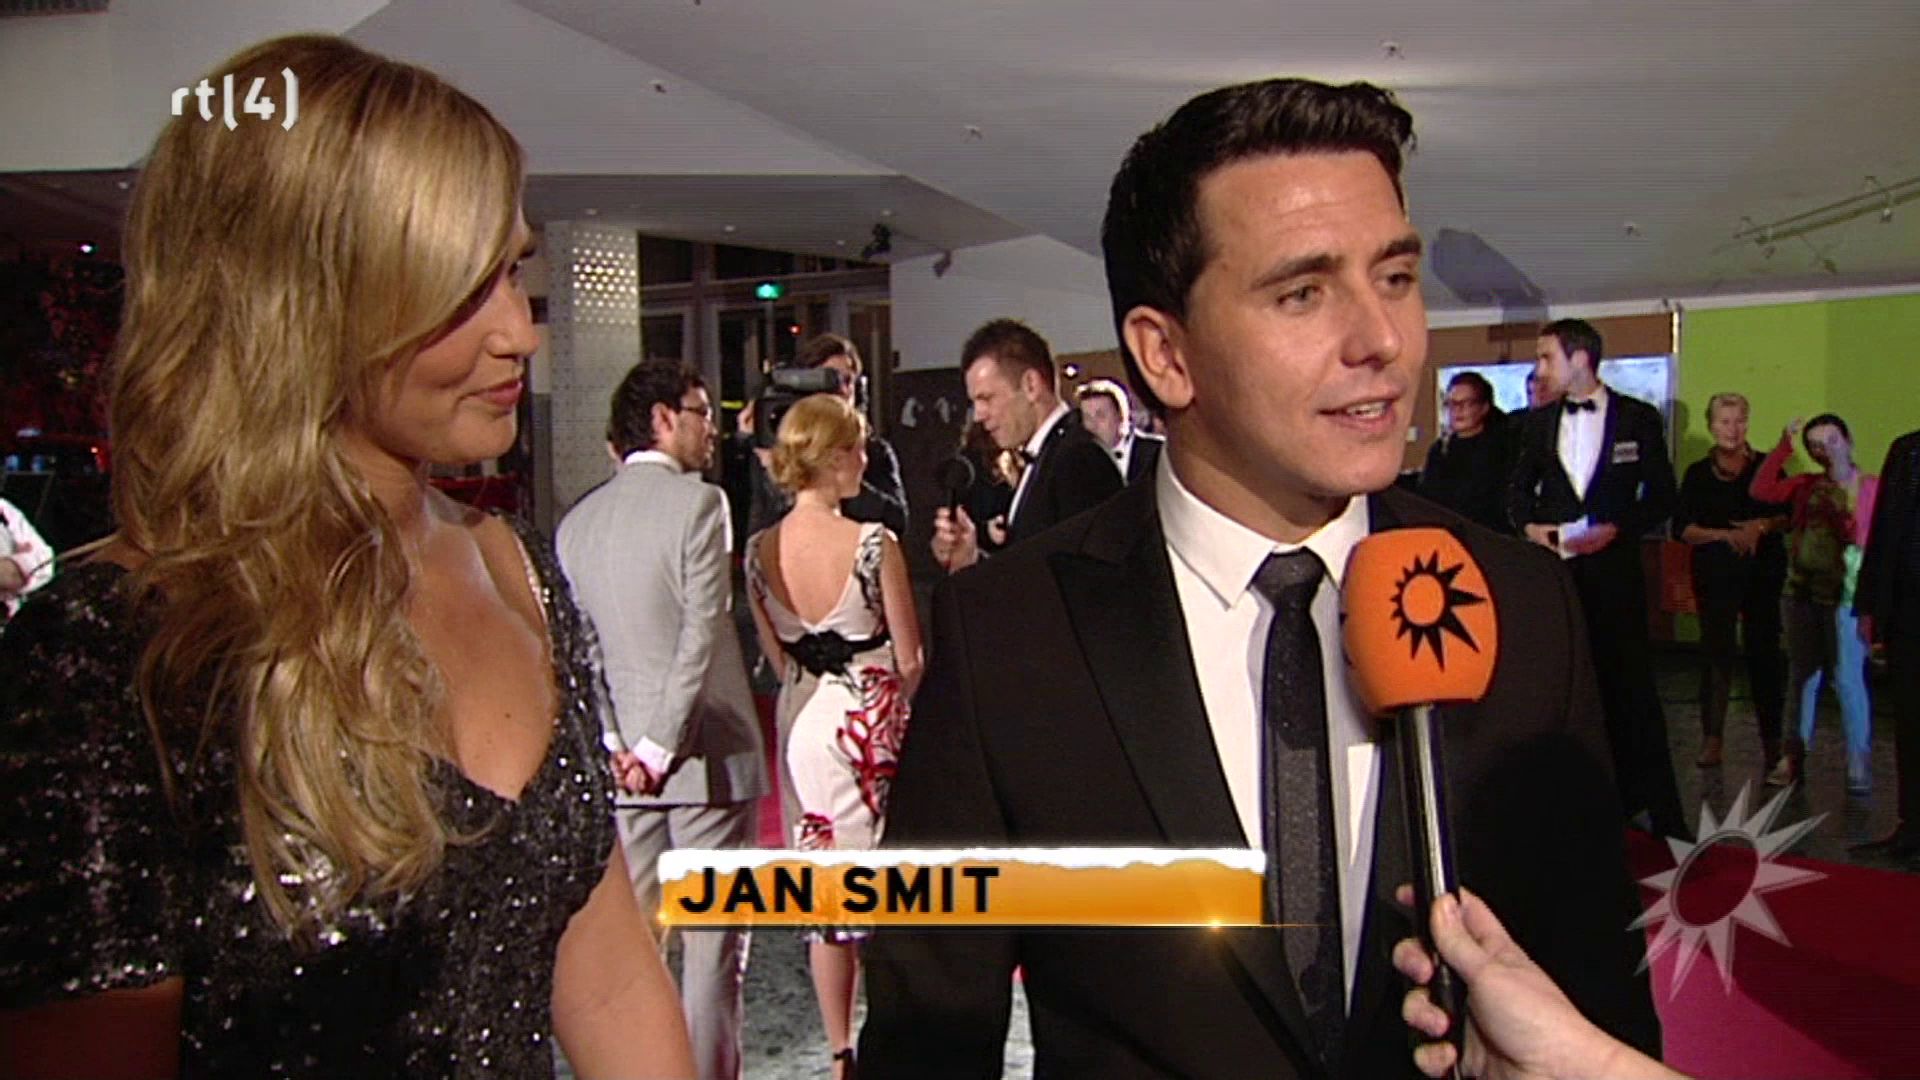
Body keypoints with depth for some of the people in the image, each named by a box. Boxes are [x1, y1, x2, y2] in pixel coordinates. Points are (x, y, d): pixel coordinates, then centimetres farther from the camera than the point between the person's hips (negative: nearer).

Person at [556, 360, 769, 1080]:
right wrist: (662, 744, -12)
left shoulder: (577, 521, 7)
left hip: (620, 757, 5)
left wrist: (616, 743, 3)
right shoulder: (698, 502, -10)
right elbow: (701, 635, -16)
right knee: (714, 940, 4)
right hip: (705, 750, -5)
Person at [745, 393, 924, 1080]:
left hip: (803, 723, 4)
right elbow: (910, 661, -9)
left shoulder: (759, 552, -4)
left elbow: (777, 659, 6)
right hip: (873, 723, -4)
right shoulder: (874, 545, -17)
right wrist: (909, 711, 9)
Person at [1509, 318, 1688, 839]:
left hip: (1614, 568, -3)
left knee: (1631, 688, -1)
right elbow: (1519, 487, 18)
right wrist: (1528, 525, -2)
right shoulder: (1538, 422, 10)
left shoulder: (1639, 418, 1)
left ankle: (1658, 808, 8)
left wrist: (1616, 528, -13)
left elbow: (1661, 496, 1)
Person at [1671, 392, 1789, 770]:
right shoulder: (1698, 473, 5)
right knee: (1715, 651, -3)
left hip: (1764, 572, 1)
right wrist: (1725, 534, -14)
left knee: (1764, 651, 1)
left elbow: (1789, 516, 7)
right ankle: (1712, 737, 1)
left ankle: (1771, 739, 9)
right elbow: (1681, 528, -1)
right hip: (1716, 574, 0)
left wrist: (1762, 526, -13)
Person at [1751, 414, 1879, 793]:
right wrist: (1784, 445, -3)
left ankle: (1859, 765, 2)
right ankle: (1793, 757, 16)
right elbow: (1760, 490, -2)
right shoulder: (1807, 485, 10)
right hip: (1800, 591, 5)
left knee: (1848, 679, -5)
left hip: (1845, 595, -5)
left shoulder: (1873, 487, -3)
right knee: (1802, 676, 10)